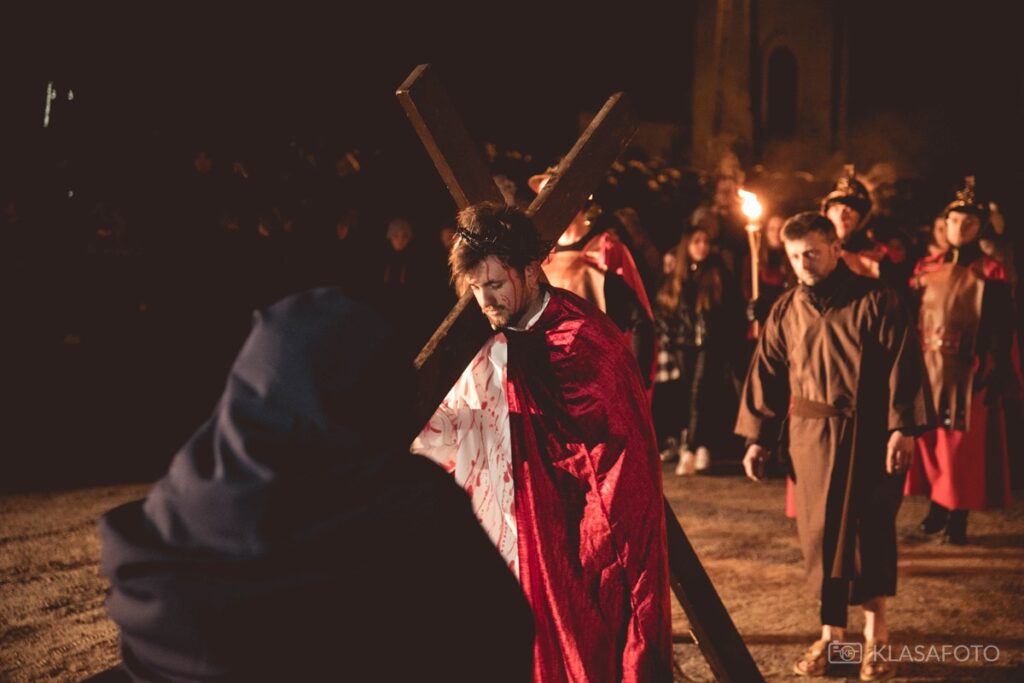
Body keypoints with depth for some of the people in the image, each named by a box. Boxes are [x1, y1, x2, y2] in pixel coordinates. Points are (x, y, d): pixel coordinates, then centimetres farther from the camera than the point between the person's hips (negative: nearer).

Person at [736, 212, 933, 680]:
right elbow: (766, 376, 10)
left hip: (868, 436, -3)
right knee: (820, 534, 5)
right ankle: (831, 633, 17)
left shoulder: (874, 301, -4)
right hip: (811, 435, 3)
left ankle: (875, 636, 16)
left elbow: (902, 366, -8)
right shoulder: (784, 312, 7)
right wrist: (757, 439, 8)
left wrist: (903, 427, -15)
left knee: (870, 532, 2)